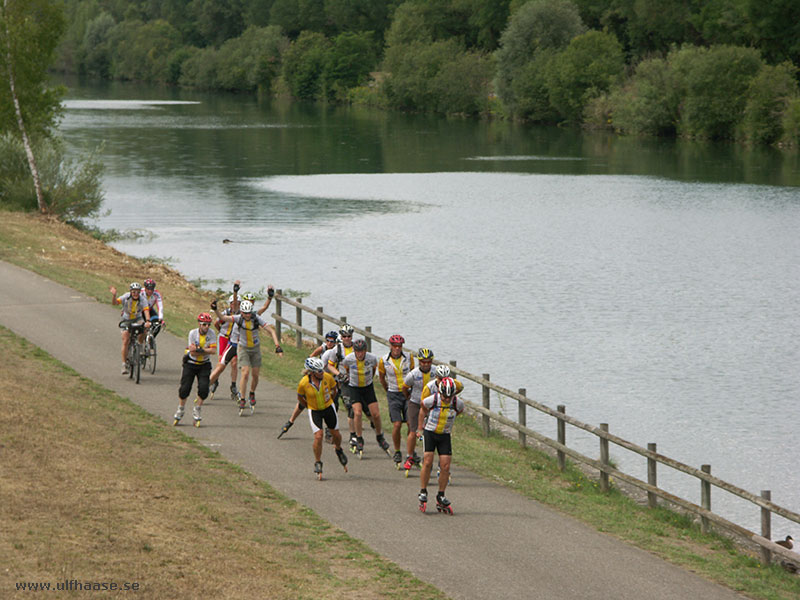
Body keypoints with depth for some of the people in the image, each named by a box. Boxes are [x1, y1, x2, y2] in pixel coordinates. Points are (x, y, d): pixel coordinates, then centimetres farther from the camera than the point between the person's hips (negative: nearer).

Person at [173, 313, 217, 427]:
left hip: (204, 365, 1)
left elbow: (214, 351, -20)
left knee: (203, 388, -15)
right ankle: (180, 411, 21)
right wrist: (207, 350, -22)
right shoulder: (193, 333, -16)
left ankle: (197, 411, 6)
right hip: (190, 364, -1)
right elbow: (193, 352, -21)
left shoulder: (211, 333, -12)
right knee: (185, 388, -3)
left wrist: (200, 350, -27)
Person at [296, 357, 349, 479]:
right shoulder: (303, 383, -23)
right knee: (318, 436, -15)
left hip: (328, 408, 2)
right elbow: (300, 398, -2)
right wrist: (309, 406, 5)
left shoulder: (328, 377, -18)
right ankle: (317, 463, 1)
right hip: (314, 411, -2)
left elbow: (334, 389, 5)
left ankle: (338, 449, 44)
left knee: (336, 434, 10)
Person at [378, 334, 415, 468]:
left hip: (408, 393, 1)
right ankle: (397, 452, 6)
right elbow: (381, 377, 12)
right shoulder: (384, 361, -6)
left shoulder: (408, 357, -3)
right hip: (393, 395, -1)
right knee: (397, 424, -10)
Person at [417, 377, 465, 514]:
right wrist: (420, 424, 11)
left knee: (446, 466, -4)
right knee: (427, 462, -14)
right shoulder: (432, 400, -21)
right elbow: (423, 408, 2)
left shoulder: (458, 402, -15)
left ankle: (440, 497, 8)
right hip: (429, 432, -2)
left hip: (445, 436, 2)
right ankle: (423, 492, 1)